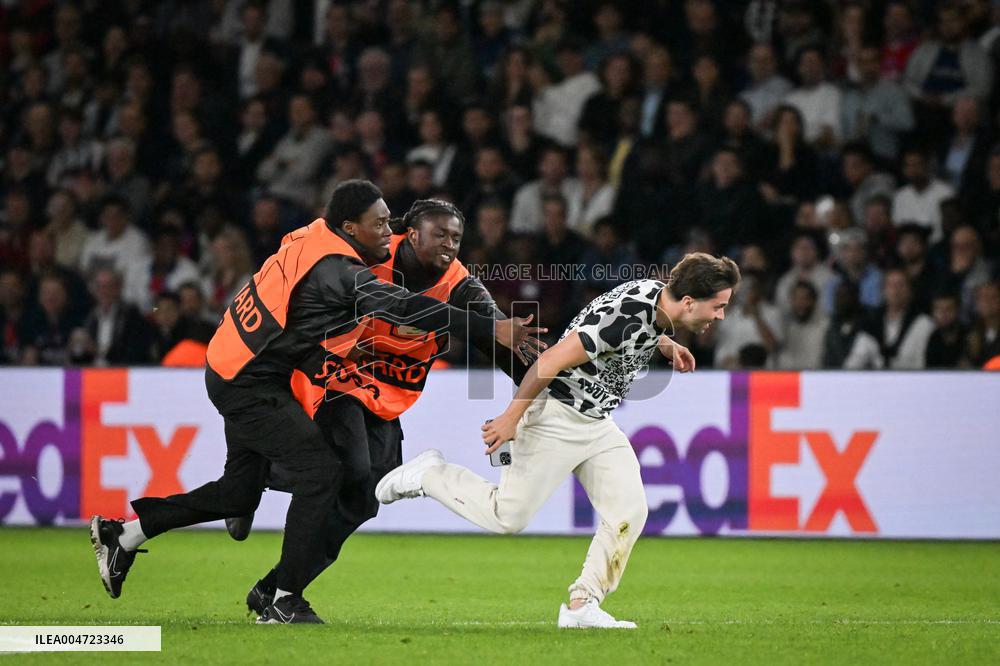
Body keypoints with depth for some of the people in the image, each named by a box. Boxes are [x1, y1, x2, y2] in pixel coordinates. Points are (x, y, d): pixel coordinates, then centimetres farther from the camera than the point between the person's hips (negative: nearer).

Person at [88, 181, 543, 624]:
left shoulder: (314, 238, 3)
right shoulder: (337, 270, -24)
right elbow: (404, 308, -33)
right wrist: (492, 329, -35)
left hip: (234, 374, 10)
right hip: (248, 384, -10)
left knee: (240, 491, 18)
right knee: (320, 469, -12)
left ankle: (123, 534, 26)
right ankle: (284, 602, -10)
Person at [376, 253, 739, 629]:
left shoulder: (660, 297, -3)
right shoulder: (624, 315, -31)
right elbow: (551, 361, -26)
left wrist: (665, 345, 11)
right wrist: (511, 418, -19)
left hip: (598, 423, 8)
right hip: (556, 416, -8)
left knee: (630, 512, -4)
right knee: (508, 518, -2)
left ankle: (582, 605, 2)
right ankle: (429, 474, 17)